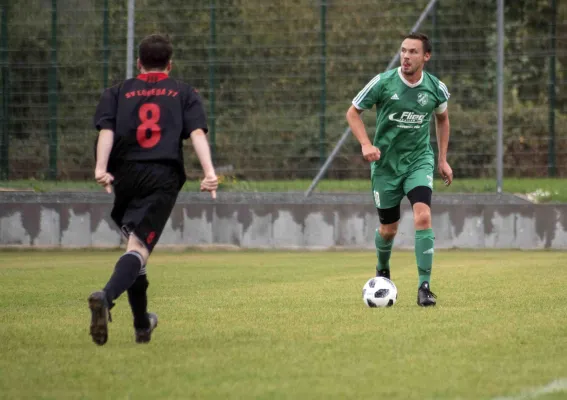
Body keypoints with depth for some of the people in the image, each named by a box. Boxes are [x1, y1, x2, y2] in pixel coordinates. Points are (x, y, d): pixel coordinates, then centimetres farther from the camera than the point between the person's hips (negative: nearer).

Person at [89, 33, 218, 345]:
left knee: (133, 239, 20)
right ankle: (106, 296, -43)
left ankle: (142, 324, 27)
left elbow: (106, 130, 1)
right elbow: (197, 132, 0)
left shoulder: (117, 92, 19)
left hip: (125, 176, 2)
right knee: (139, 246, -13)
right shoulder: (184, 93, 17)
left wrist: (101, 168, -12)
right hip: (163, 178, -2)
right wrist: (209, 172, -12)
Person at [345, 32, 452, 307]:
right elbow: (353, 113, -2)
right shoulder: (383, 82, -13)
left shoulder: (436, 88, -6)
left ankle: (424, 287, -18)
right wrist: (366, 144, -17)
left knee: (423, 216, -22)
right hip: (385, 163, 0)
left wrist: (443, 159, 13)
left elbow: (442, 118, 15)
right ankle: (382, 271, 43)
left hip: (419, 161, 0)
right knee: (389, 228, 10)